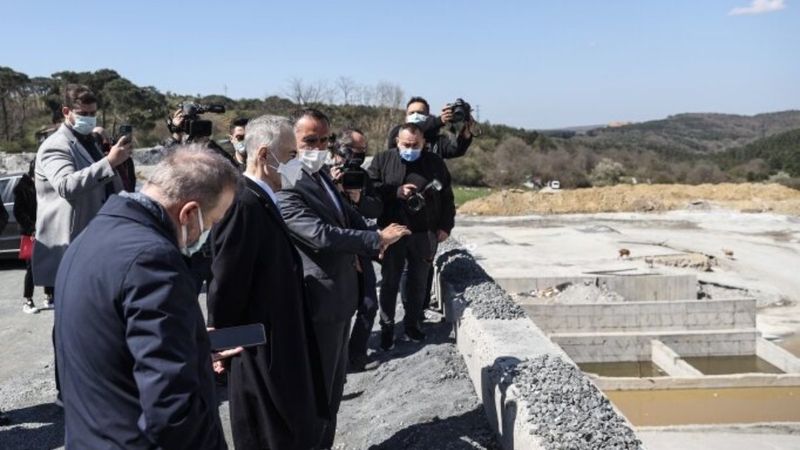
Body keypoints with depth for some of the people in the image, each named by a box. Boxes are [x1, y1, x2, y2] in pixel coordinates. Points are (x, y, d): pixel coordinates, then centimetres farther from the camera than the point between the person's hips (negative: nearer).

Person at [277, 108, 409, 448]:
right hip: (321, 299, -10)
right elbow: (321, 235, -28)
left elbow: (348, 213, 18)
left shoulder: (321, 174, 9)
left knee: (335, 379, 22)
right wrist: (377, 239, -20)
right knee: (318, 385, 4)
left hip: (341, 291, 10)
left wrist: (366, 241, -1)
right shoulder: (286, 185, -21)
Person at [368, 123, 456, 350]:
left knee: (418, 281, 11)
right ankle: (387, 327, 17)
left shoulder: (435, 163, 4)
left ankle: (412, 323, 26)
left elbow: (446, 196, 8)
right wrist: (395, 192, -17)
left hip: (425, 234, 1)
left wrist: (445, 226, 3)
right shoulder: (382, 160, 1)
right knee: (390, 281, 5)